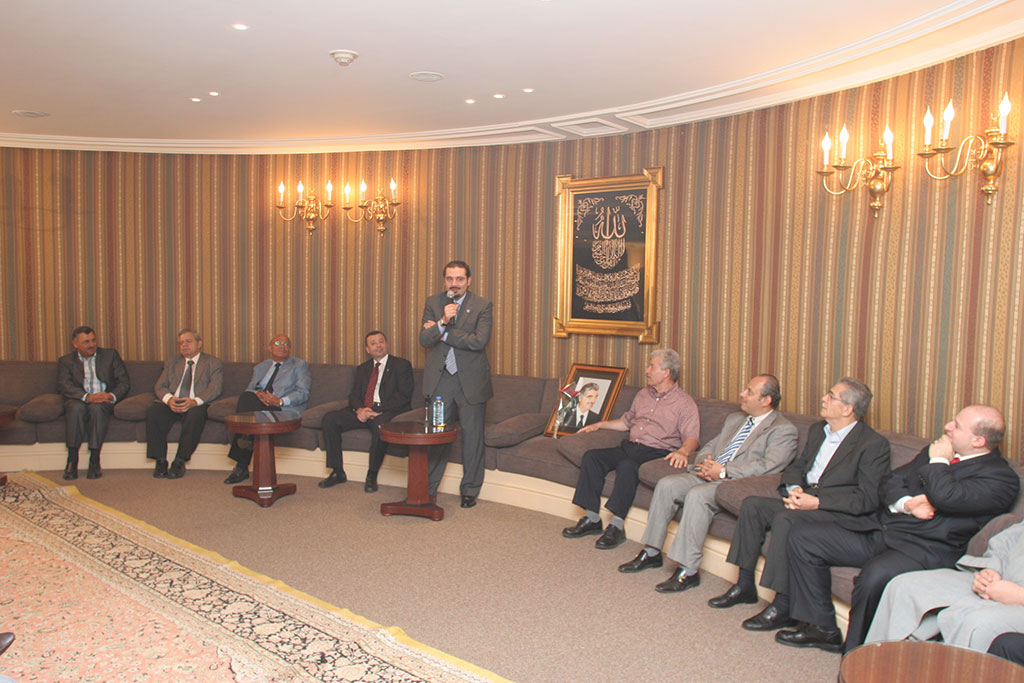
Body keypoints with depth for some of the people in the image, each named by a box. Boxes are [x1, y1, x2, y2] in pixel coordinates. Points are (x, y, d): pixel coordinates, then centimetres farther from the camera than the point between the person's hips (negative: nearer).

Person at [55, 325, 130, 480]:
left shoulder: (111, 355, 15)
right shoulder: (65, 361, 14)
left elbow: (125, 382, 8)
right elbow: (63, 386, -4)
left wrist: (112, 396, -14)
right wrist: (87, 396, -23)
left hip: (104, 400, 0)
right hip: (79, 400, 1)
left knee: (97, 408, -35)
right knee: (76, 407, -35)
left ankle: (95, 461, -33)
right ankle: (72, 461, -32)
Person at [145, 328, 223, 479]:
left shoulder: (214, 363, 13)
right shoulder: (171, 363, 25)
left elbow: (214, 389, -2)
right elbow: (159, 387, 12)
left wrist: (194, 401, -22)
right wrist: (169, 399, -13)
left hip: (195, 405, -3)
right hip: (171, 404, 3)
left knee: (196, 413, -37)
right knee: (153, 410, -28)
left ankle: (180, 462, -28)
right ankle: (160, 461, -21)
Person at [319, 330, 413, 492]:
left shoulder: (402, 365, 5)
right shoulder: (363, 368, 22)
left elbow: (404, 396, -6)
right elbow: (353, 395, 14)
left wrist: (377, 410, -17)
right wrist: (359, 409, -11)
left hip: (387, 412, -5)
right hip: (362, 412, 6)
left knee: (379, 424, -39)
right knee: (330, 418, -15)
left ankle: (372, 476, -24)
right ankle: (337, 472, -9)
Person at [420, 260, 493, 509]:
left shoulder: (482, 306, -3)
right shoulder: (433, 303, 5)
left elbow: (479, 340, -16)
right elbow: (424, 339, -3)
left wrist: (442, 333, -11)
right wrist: (443, 321, -21)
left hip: (470, 381, -2)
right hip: (439, 379, 2)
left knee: (472, 437, 7)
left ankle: (470, 490, 20)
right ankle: (427, 488, 20)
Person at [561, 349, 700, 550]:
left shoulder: (685, 402, -1)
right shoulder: (643, 394, 21)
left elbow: (692, 437, -12)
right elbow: (627, 421, 34)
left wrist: (683, 451, -33)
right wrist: (599, 425, 25)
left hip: (657, 452, -7)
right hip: (630, 446, 7)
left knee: (627, 465, -37)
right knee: (591, 456, -16)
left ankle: (616, 526, -30)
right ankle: (591, 519, -15)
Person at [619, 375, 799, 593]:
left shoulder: (783, 430, 0)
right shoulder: (734, 419, 24)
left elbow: (769, 466, -15)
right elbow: (708, 447, 25)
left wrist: (724, 471, -18)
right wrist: (704, 463, -1)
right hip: (708, 474, 8)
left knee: (697, 494, -33)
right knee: (666, 484, -14)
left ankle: (688, 570, -27)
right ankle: (651, 552, -3)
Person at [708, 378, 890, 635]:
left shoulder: (874, 444, -10)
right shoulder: (817, 430, 15)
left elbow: (868, 499, -15)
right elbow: (796, 466, 23)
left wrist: (817, 502, -22)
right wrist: (793, 488, -2)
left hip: (841, 514, -8)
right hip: (806, 498, 8)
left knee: (785, 519, -32)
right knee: (752, 505, -10)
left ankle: (783, 606, -21)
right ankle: (745, 587, -2)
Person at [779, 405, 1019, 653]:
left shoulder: (1002, 478, -6)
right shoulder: (936, 450, 18)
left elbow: (944, 497, -24)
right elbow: (891, 481, 17)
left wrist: (938, 460, -6)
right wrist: (906, 503, -4)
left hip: (925, 549, -8)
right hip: (879, 528, 8)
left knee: (875, 575, -38)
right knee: (802, 538, -2)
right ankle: (823, 628, 6)